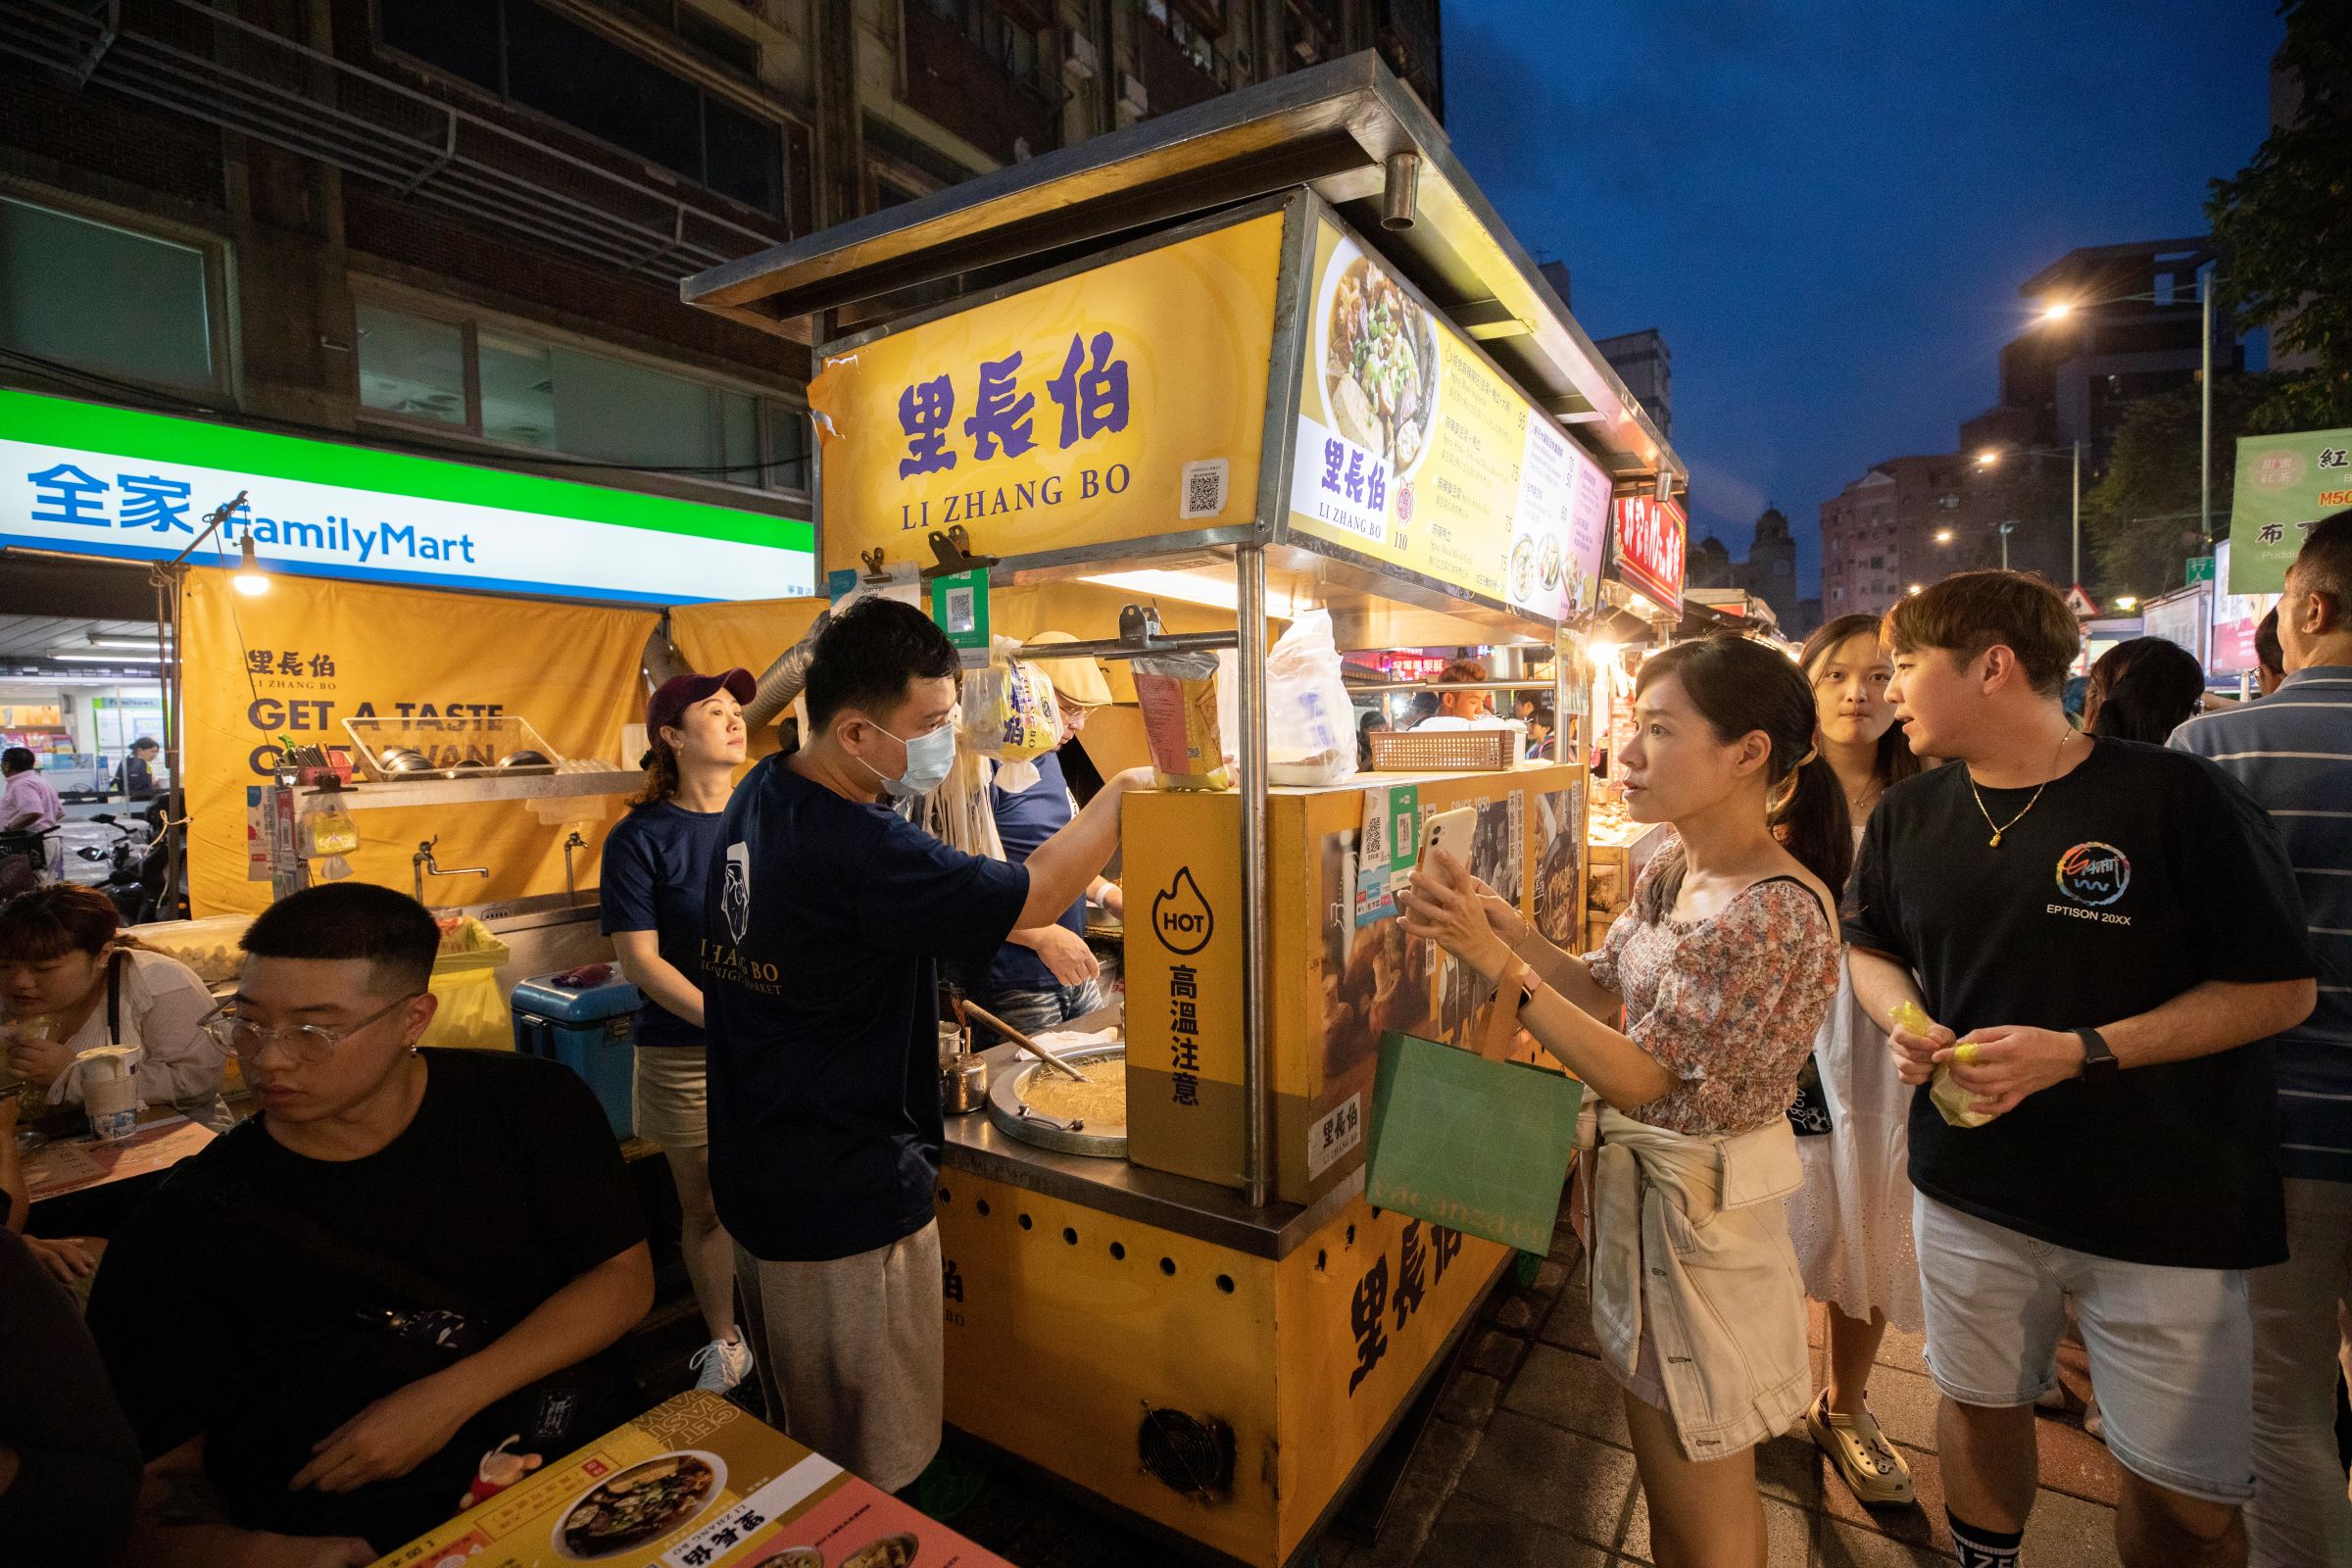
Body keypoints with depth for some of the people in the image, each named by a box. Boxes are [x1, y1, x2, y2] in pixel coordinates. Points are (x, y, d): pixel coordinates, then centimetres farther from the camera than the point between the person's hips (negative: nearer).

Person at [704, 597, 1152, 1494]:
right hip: (847, 1207, -9)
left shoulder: (759, 798, 1)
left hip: (755, 1176, 9)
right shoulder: (855, 850, -31)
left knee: (798, 1446, 29)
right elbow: (1032, 897, -25)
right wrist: (1121, 792, -12)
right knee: (873, 1478, 13)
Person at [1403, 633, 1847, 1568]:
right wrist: (1488, 913, -7)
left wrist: (1493, 960, -29)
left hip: (1699, 1202, -8)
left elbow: (1640, 1077, -25)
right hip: (1642, 1177, 8)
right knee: (1668, 1473, 26)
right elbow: (1599, 989, 4)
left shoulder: (1779, 912, -26)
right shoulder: (1672, 871, 0)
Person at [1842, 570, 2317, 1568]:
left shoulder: (2176, 798, -13)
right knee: (1979, 1406, 20)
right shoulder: (1907, 817, 0)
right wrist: (1905, 1026, -8)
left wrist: (2079, 1053, -22)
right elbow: (1871, 948, 13)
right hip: (1968, 1192, 4)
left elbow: (2281, 989, -10)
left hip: (2167, 1213, -3)